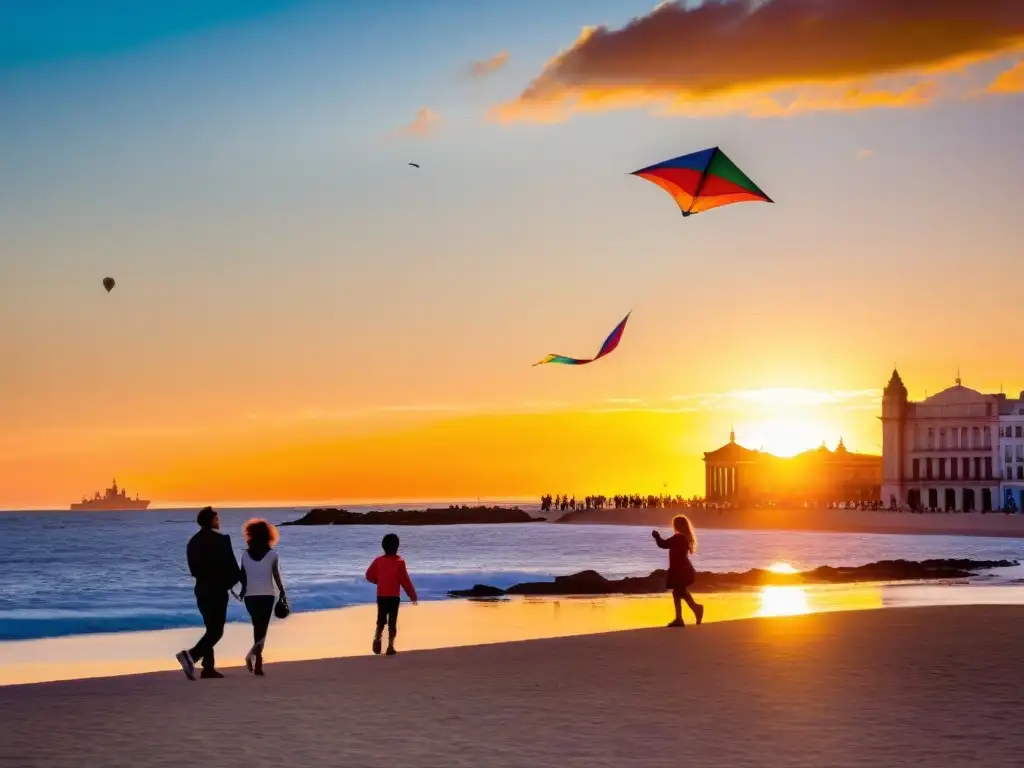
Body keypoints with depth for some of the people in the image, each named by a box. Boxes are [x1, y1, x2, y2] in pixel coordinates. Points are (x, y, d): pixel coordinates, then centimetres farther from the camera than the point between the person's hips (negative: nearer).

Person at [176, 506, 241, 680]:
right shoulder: (221, 539, -12)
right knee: (216, 630, -6)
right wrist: (229, 582, 4)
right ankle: (191, 655, -25)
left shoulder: (194, 541, 9)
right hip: (217, 590, -8)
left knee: (211, 628, 15)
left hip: (202, 589, 8)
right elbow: (231, 566, -13)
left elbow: (193, 568, 11)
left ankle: (208, 667, 13)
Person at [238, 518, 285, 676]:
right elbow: (276, 577, -1)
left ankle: (257, 657, 20)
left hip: (250, 596, 2)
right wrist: (282, 591, 14)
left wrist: (243, 591, 19)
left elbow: (243, 576, 3)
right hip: (266, 595, -2)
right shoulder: (272, 555, -5)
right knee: (262, 628, -1)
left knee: (257, 626, 20)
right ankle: (254, 654, -23)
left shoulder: (245, 554, -1)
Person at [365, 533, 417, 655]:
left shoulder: (378, 561, 0)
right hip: (394, 597, -3)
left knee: (381, 620, 12)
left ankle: (377, 638, -14)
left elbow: (369, 575, 5)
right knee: (392, 621, 4)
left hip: (381, 596, 3)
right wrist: (413, 595, -4)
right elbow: (405, 580, -11)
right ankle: (390, 646, -2)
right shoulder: (399, 562, -10)